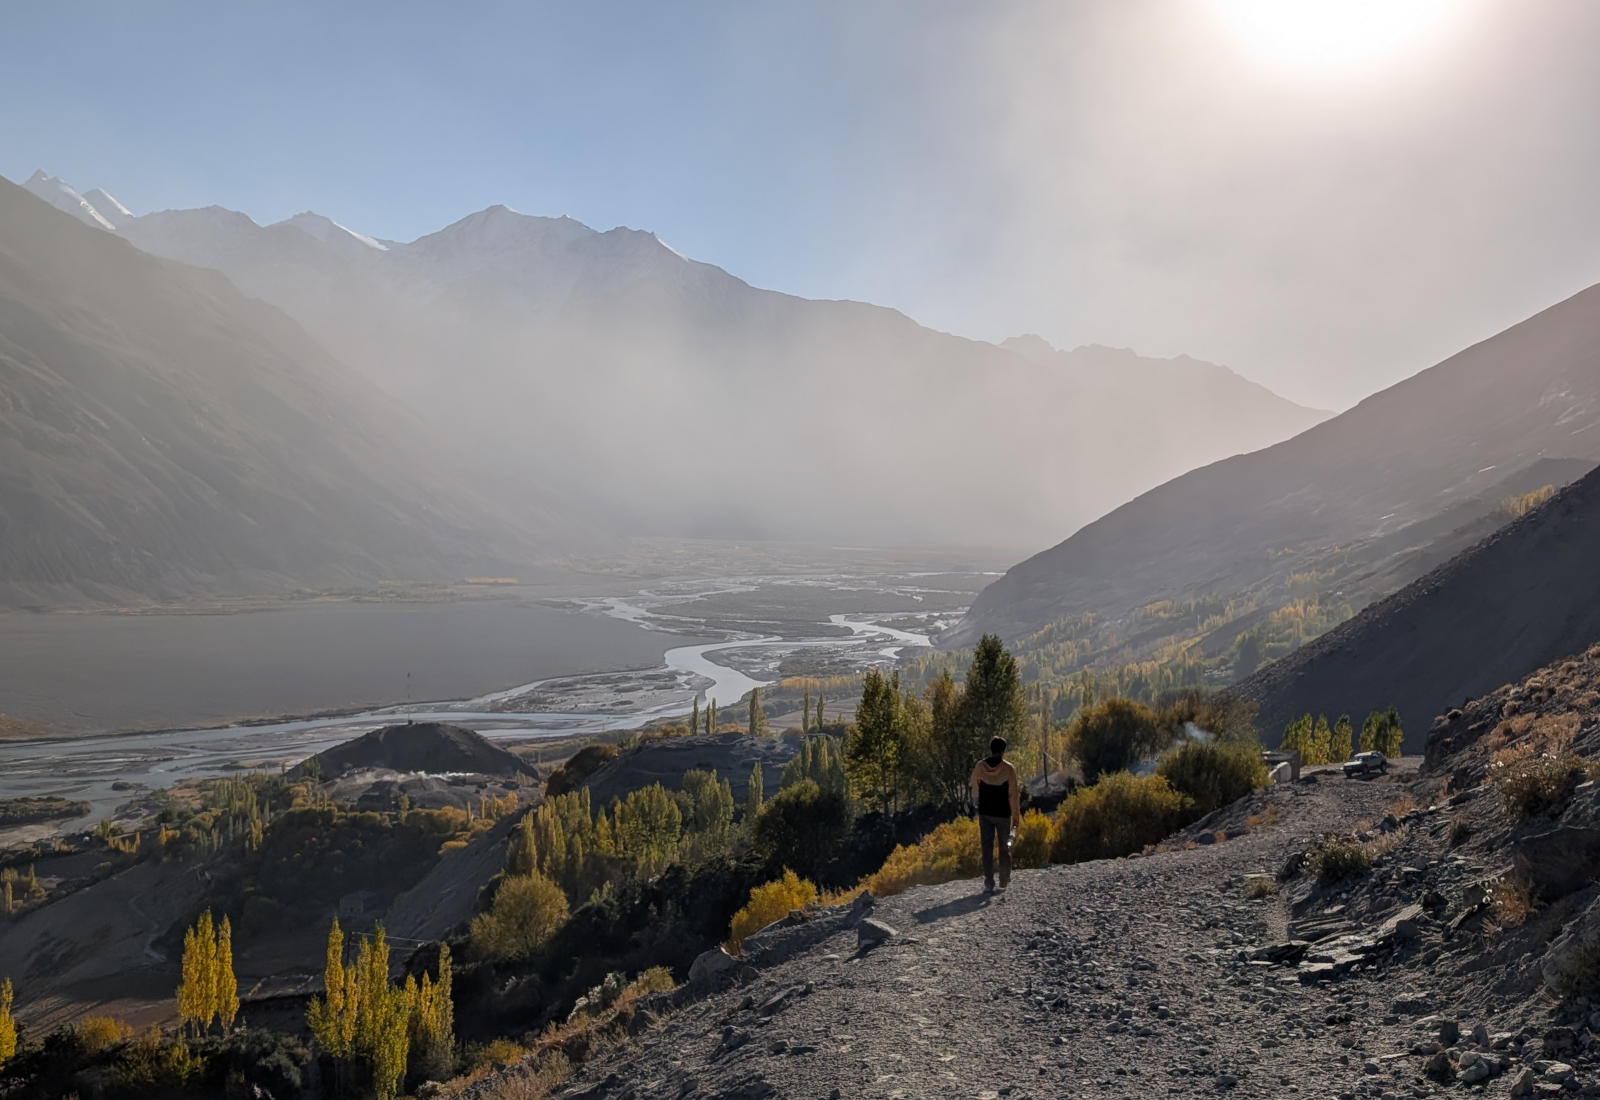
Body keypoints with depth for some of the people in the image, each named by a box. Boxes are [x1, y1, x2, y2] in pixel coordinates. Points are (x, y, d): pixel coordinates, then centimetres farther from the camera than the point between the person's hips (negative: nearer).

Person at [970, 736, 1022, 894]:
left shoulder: (979, 766, -5)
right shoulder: (1008, 768, -12)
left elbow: (975, 790, 7)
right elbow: (1013, 794, -10)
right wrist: (1016, 815, -3)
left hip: (985, 813, 1)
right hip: (1003, 814, -1)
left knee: (987, 847, 6)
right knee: (1004, 847, 14)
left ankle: (988, 883, 3)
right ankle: (1004, 880, 20)